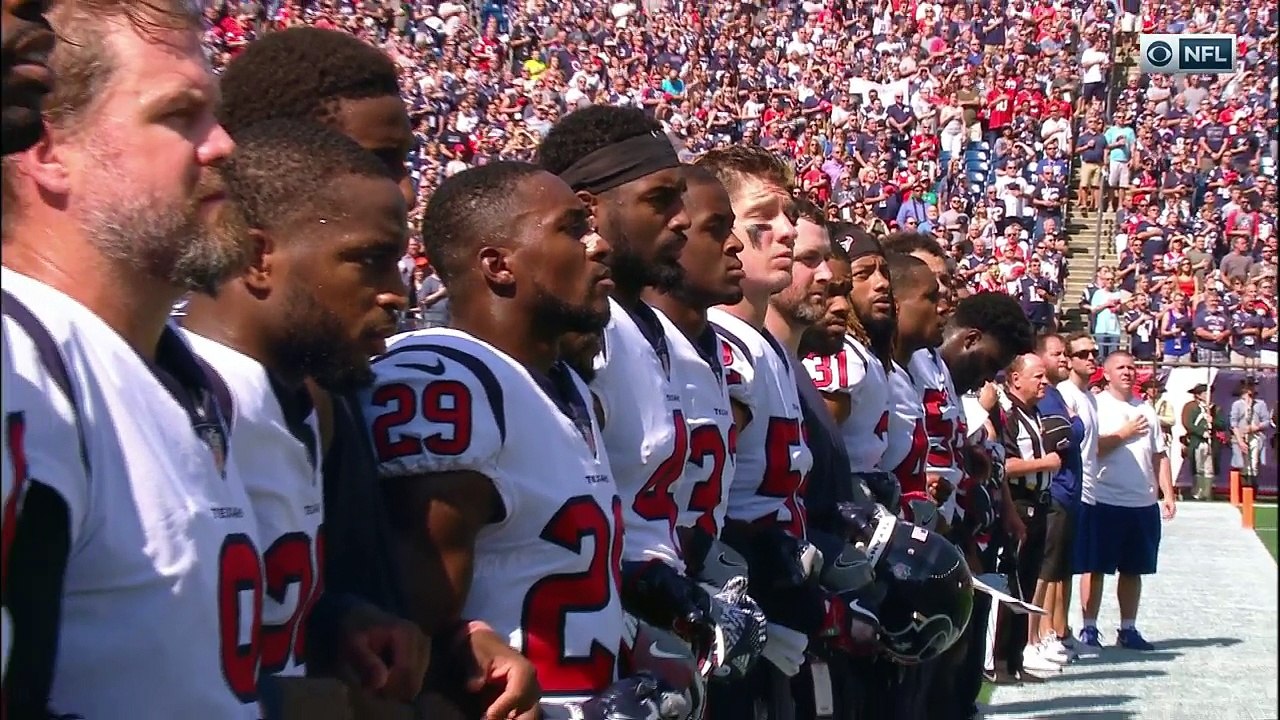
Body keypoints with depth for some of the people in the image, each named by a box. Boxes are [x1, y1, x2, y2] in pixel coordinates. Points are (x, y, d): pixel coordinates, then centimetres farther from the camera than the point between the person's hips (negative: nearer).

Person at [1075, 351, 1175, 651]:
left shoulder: (1146, 410, 14)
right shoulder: (1096, 405, -4)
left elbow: (1159, 455, 16)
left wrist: (1168, 494, 8)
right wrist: (1124, 434, -13)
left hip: (1143, 503, 6)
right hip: (1102, 502, -5)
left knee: (1133, 569, 10)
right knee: (1095, 568, 0)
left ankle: (1128, 629, 18)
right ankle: (1089, 629, 6)